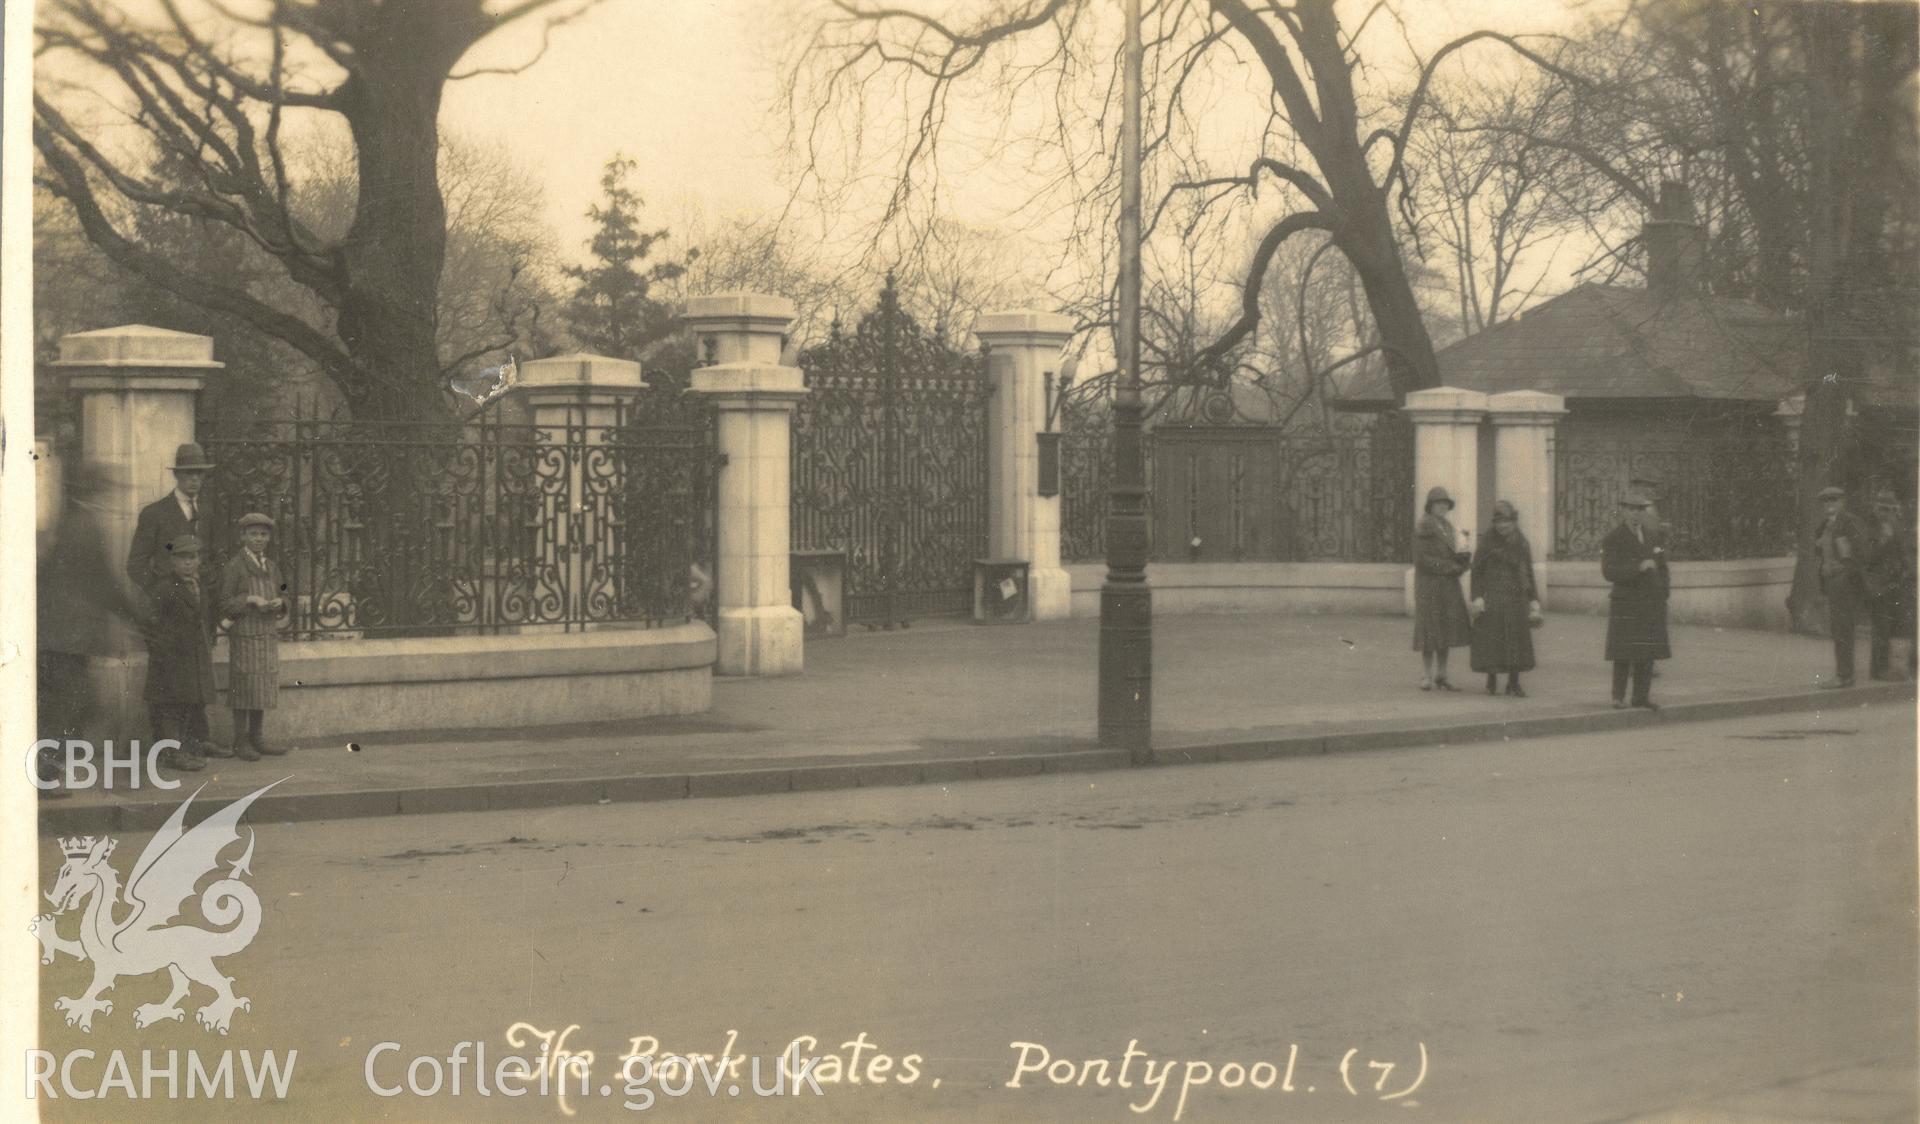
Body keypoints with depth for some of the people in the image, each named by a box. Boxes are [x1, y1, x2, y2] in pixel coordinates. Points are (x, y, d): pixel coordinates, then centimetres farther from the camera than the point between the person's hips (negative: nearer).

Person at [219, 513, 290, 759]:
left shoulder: (271, 567, 12)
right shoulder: (234, 566, -6)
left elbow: (281, 596, 19)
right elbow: (225, 605, -7)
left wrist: (279, 602, -4)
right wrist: (250, 599, -20)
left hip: (268, 636, 6)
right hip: (243, 637, -6)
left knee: (264, 688, 8)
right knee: (244, 690, -2)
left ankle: (258, 738, 16)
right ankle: (241, 742, 4)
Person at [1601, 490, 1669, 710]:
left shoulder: (1654, 537, 11)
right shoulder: (1612, 540, -6)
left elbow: (1663, 569, 21)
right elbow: (1609, 572, -17)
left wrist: (1662, 597, 11)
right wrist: (1638, 567, -28)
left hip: (1652, 604, 5)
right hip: (1625, 604, -5)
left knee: (1648, 653, 3)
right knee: (1623, 653, -5)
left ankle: (1641, 695, 8)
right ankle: (1619, 697, 0)